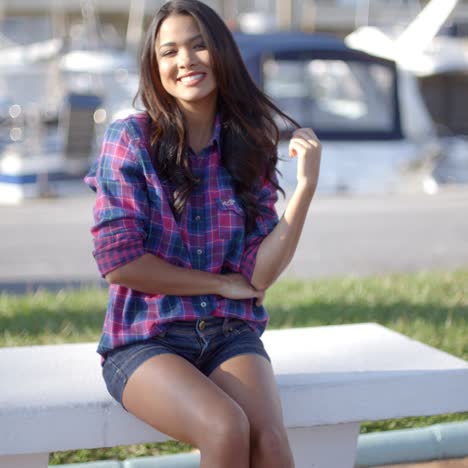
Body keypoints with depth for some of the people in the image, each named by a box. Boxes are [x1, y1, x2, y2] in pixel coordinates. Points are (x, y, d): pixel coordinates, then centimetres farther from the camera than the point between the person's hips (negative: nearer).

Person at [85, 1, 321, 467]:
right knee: (227, 429, -31)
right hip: (144, 339, -3)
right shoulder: (131, 139, -5)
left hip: (230, 335, 3)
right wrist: (221, 283, -5)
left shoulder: (250, 148, 5)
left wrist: (305, 185, -13)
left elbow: (259, 276, -4)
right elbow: (118, 261, -10)